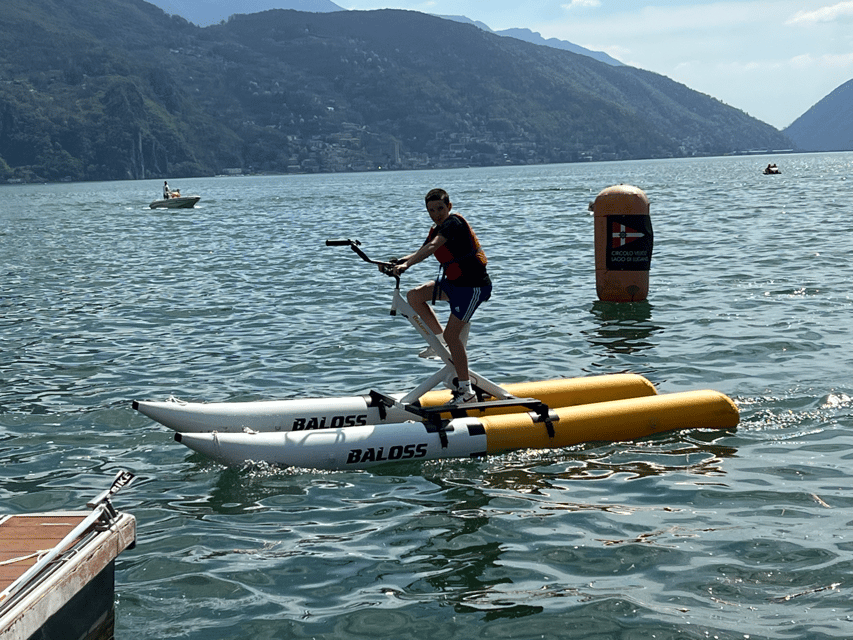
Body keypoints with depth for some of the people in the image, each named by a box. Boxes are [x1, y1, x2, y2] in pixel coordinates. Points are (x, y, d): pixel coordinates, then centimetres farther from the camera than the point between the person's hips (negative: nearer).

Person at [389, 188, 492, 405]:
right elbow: (421, 253, 12)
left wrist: (407, 264, -42)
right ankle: (441, 341, 14)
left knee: (451, 335, -12)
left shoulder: (454, 222, -18)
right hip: (453, 282, 9)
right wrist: (397, 262, -6)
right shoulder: (437, 229, 11)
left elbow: (432, 247, -32)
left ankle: (466, 392, -5)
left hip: (474, 287, -9)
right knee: (414, 296, 4)